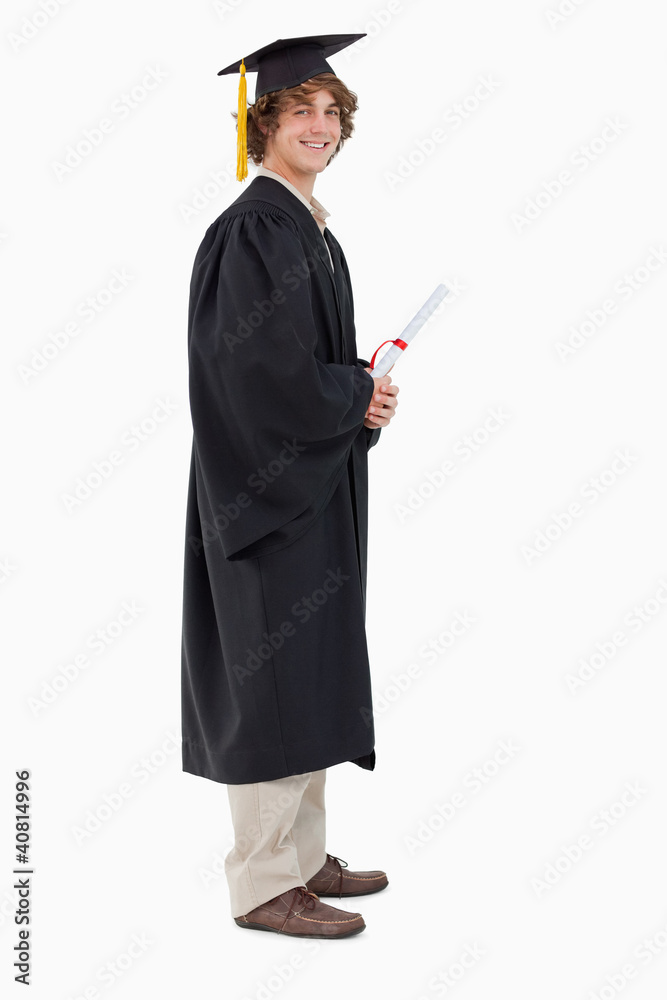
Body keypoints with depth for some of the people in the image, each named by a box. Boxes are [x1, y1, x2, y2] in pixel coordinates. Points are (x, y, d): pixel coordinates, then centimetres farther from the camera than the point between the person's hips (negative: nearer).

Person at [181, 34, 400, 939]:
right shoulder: (251, 231, -15)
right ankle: (263, 883, 10)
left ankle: (303, 854, 27)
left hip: (315, 476, 10)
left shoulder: (310, 226, 15)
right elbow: (259, 367, -22)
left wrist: (362, 390, 1)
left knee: (309, 672, 14)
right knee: (271, 676, -3)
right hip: (268, 480, -10)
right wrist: (357, 399, -10)